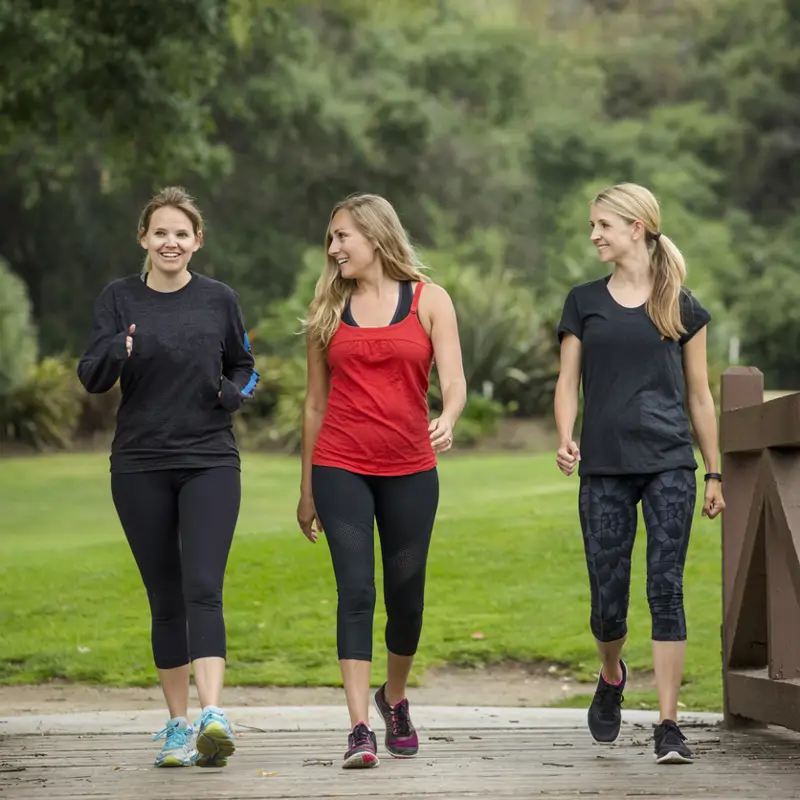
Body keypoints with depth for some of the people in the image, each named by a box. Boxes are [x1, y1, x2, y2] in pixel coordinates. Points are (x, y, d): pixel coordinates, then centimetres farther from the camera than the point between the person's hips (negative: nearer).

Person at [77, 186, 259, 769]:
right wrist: (118, 349, -26)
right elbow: (91, 377, -4)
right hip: (141, 467, 1)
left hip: (210, 462, -1)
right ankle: (179, 725, 15)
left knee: (203, 590, -15)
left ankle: (213, 717, -26)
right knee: (165, 600, 6)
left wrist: (234, 394, -6)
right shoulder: (120, 299, 4)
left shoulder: (219, 299, 4)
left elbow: (245, 368, 17)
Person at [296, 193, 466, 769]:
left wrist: (448, 421, -30)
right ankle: (360, 729, -14)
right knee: (356, 591, -11)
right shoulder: (329, 309, 9)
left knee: (406, 596, 8)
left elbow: (454, 382, -6)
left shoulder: (428, 301, 4)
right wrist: (307, 489, 14)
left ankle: (395, 700, 34)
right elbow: (316, 402, 13)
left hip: (410, 470, 0)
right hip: (341, 468, 0)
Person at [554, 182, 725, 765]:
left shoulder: (681, 306, 6)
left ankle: (669, 726, -6)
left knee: (666, 589, -9)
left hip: (669, 465, -1)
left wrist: (715, 474, 8)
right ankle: (611, 677, 35)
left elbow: (699, 395, 9)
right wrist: (565, 439, -11)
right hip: (604, 468, 1)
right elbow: (568, 383, 8)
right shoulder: (584, 302, 10)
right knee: (608, 601, 2)